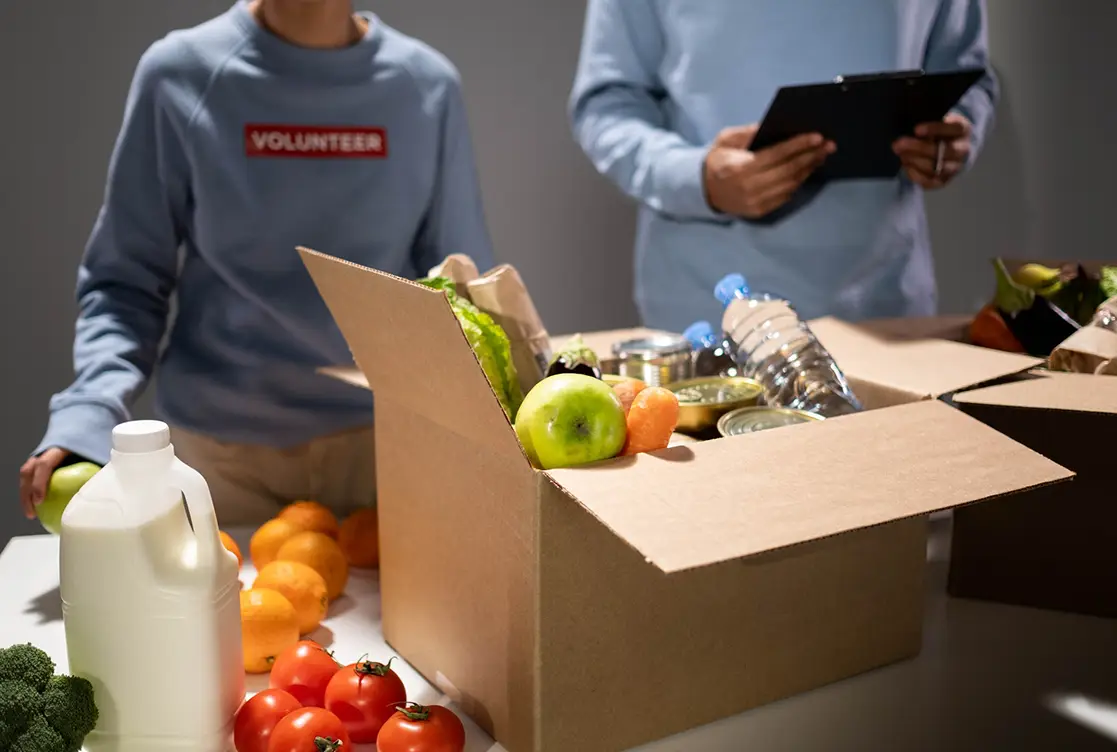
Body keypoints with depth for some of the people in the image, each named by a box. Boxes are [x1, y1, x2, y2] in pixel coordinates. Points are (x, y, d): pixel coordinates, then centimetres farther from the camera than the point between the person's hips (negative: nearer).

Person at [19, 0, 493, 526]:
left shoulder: (426, 85, -4)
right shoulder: (180, 75, -7)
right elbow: (124, 280, -3)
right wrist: (89, 411, -19)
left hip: (379, 434, 1)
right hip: (218, 443, 0)